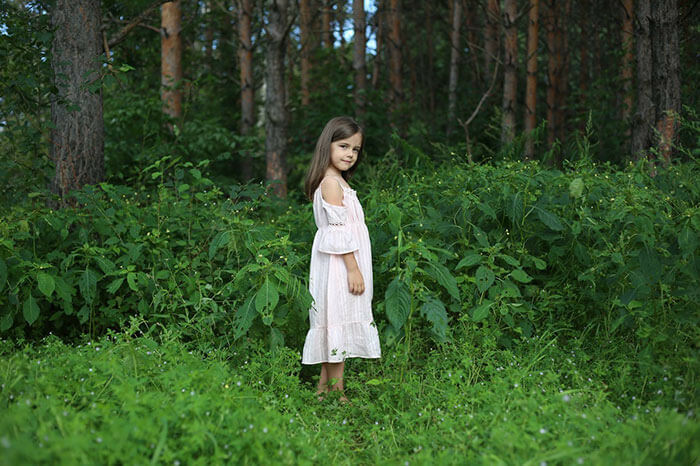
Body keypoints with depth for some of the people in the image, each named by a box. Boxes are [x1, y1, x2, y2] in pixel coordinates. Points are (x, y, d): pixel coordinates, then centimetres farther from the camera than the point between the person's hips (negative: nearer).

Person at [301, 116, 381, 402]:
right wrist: (353, 269, -20)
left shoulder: (337, 182, 18)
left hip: (342, 267, 10)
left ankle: (324, 387, 19)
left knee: (333, 325, 12)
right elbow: (339, 231, -18)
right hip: (340, 267, -10)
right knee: (339, 323, -6)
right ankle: (337, 392, -2)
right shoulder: (332, 183, -13)